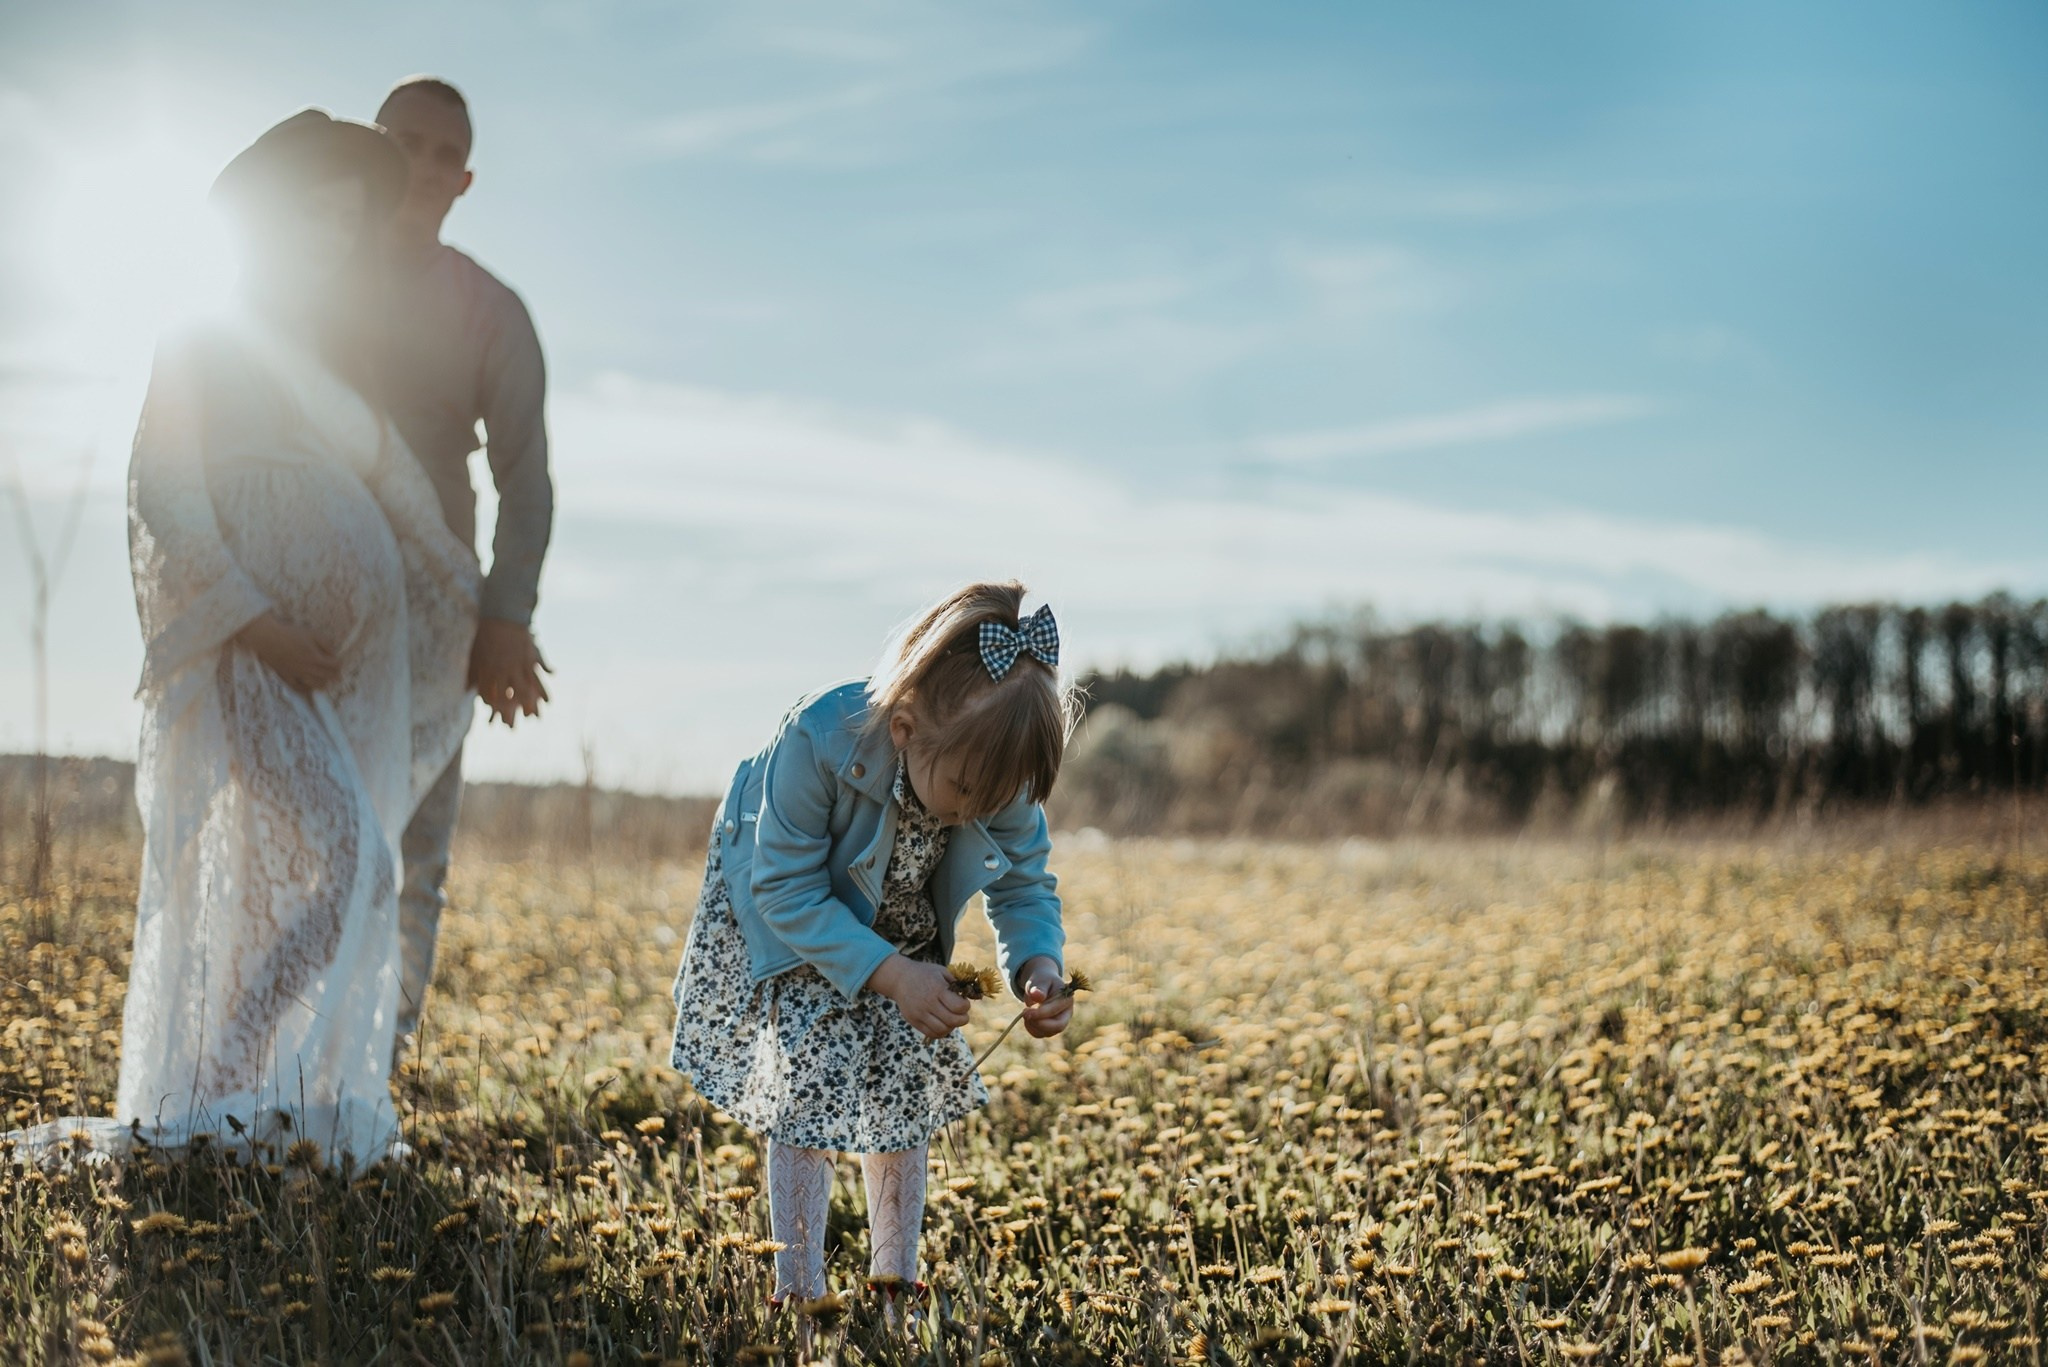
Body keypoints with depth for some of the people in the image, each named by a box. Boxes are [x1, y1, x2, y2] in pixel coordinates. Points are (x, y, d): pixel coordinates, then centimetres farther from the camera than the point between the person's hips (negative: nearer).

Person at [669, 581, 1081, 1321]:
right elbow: (788, 893, -33)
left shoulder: (1000, 771, -30)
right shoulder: (818, 741, -43)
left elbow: (1025, 885, -14)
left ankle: (895, 1286, 17)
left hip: (902, 928, 4)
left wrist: (1038, 964, -36)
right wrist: (890, 976, -41)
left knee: (906, 1087, 1)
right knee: (811, 1077, -13)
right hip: (784, 914, -4)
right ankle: (798, 1291, 1)